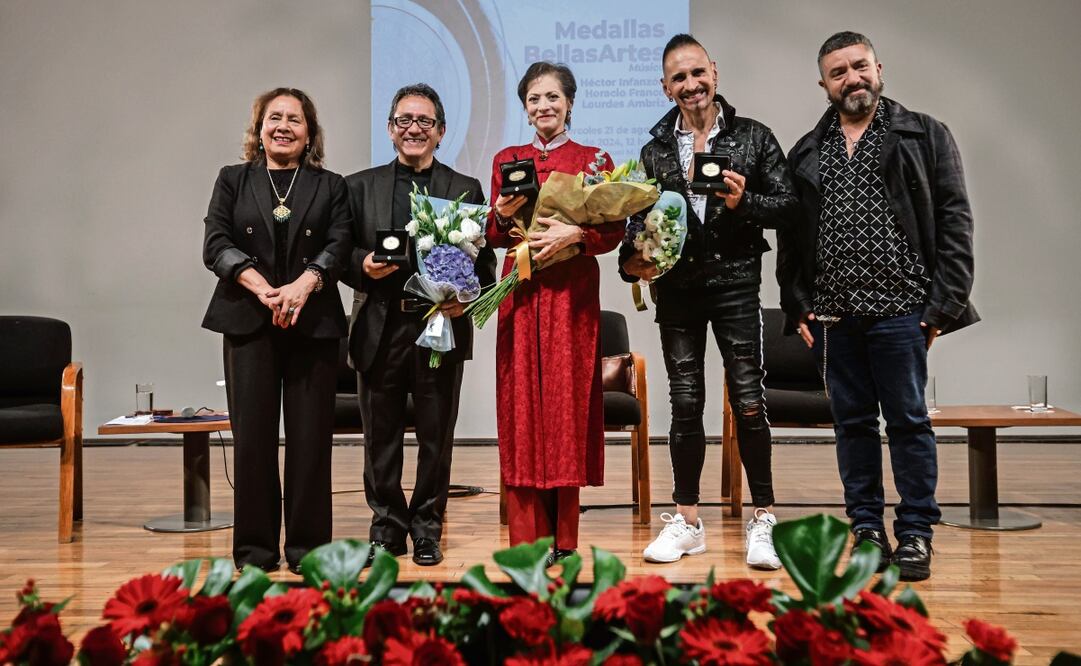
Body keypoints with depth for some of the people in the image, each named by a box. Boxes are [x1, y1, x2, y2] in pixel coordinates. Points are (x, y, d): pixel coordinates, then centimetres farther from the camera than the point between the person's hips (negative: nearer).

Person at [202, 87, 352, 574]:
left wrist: (302, 286, -18)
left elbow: (338, 246, 0)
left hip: (312, 322, 0)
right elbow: (216, 245, 2)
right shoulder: (233, 181, 14)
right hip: (248, 321, 0)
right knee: (252, 432, -1)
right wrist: (264, 289, -13)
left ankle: (307, 543, 8)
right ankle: (255, 544, 9)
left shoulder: (331, 187, 13)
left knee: (310, 433, -1)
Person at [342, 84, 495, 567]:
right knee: (381, 436, 8)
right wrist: (363, 265, -14)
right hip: (380, 327, 1)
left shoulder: (466, 190, 9)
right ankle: (386, 527, 22)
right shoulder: (360, 186, 10)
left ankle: (427, 529, 20)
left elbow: (484, 259, 5)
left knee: (436, 436, 7)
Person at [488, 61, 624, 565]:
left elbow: (613, 230, 0)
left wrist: (576, 234, -17)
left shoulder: (594, 160, 7)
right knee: (522, 404, 0)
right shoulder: (507, 160, 14)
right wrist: (503, 215, -8)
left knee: (567, 399, -3)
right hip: (521, 292, 2)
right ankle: (527, 537, 6)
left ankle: (564, 538, 5)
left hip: (572, 292, -2)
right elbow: (494, 238, 13)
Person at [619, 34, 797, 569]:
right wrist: (632, 258, -6)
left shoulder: (753, 137, 3)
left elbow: (787, 202, 1)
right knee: (685, 404, 7)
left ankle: (763, 519, 10)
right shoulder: (655, 150, 10)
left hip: (735, 284, -2)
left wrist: (744, 203, -16)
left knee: (748, 402, -3)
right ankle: (686, 521, 17)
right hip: (676, 289, 3)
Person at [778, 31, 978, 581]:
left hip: (900, 309, -3)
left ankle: (915, 534, 10)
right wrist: (797, 304, 4)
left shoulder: (924, 136, 5)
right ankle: (867, 530, 19)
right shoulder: (805, 154, 14)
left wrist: (944, 304, -9)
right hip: (831, 314, 4)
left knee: (908, 420, 0)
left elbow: (954, 221, -1)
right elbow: (789, 237, 14)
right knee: (852, 423, 9)